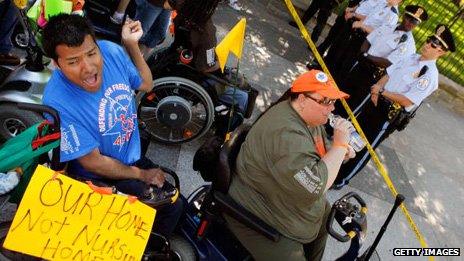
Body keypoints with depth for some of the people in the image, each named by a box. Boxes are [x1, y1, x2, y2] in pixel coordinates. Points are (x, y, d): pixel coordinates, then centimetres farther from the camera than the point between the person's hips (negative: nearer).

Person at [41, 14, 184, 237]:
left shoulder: (111, 51, -17)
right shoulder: (58, 103, -33)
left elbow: (145, 85, 4)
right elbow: (93, 162, -21)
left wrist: (132, 43, -6)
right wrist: (141, 174, -11)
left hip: (133, 156, 6)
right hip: (100, 178, -6)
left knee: (174, 205, 8)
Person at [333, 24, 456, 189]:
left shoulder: (430, 75, -18)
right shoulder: (412, 57, 4)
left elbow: (407, 101, -24)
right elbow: (389, 74, 8)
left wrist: (382, 91, -19)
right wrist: (377, 89, -10)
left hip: (390, 114, -7)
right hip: (377, 101, 7)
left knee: (364, 148, 2)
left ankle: (341, 179, 17)